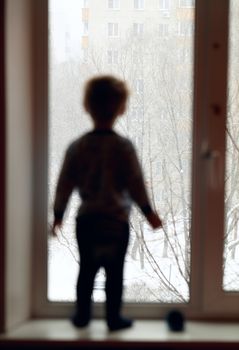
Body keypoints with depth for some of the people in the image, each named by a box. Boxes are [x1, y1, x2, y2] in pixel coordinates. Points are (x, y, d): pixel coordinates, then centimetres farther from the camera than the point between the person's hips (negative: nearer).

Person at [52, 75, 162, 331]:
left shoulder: (76, 146, -2)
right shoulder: (123, 146, -12)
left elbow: (65, 184, 2)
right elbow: (135, 183, -8)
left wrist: (58, 214, 14)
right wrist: (148, 212, 3)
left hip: (86, 219, 4)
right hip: (116, 220, -3)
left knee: (87, 269, 16)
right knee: (115, 272, 7)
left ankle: (82, 315, 25)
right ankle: (114, 318, 15)